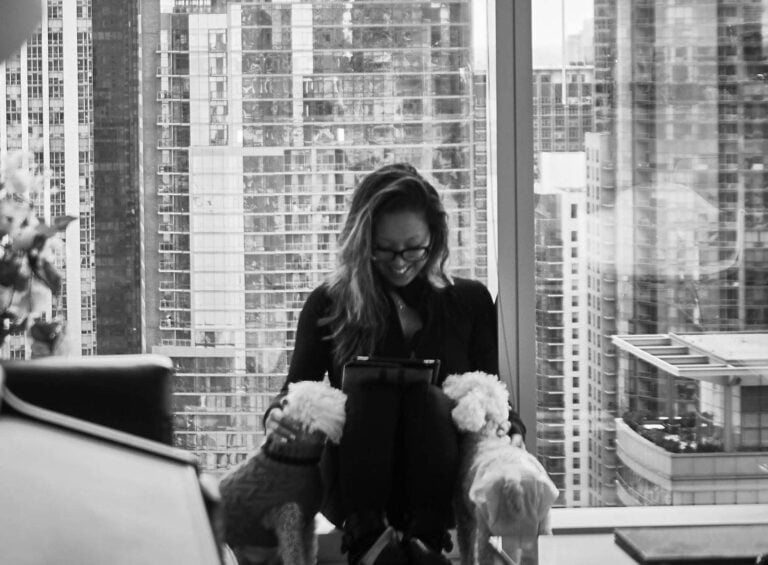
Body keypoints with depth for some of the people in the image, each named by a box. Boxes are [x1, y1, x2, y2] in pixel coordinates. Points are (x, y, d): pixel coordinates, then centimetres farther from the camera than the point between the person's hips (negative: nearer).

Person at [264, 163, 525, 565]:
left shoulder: (469, 302, 13)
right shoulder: (329, 304, 10)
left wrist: (508, 427, -11)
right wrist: (278, 419, -17)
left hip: (441, 489, 0)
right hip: (356, 490, 0)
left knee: (428, 396, -28)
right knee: (374, 385, -28)